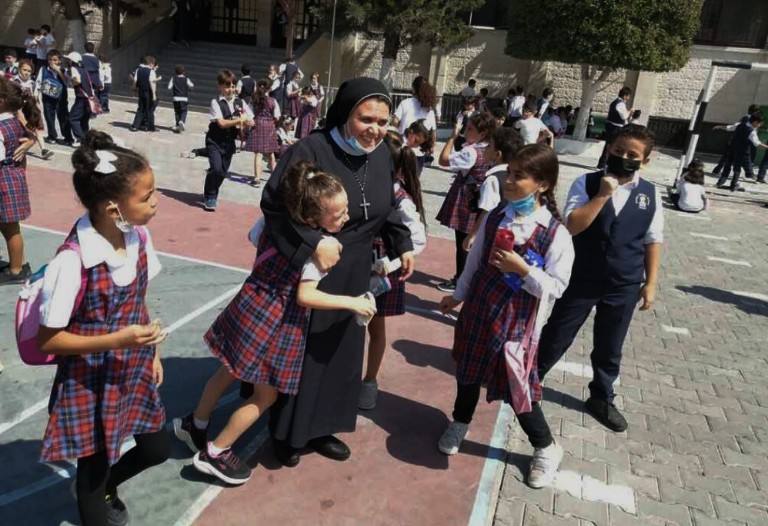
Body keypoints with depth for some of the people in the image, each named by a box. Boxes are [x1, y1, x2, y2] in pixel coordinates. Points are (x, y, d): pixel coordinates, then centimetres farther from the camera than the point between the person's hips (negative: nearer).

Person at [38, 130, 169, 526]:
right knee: (93, 464, 17)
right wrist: (115, 341, -29)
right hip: (90, 384, -6)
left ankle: (106, 487, 53)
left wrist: (152, 353, 11)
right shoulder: (72, 262, -29)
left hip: (134, 372, 6)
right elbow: (47, 340, -19)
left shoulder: (139, 236, -9)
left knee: (156, 450, 22)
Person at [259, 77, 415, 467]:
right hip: (307, 273, -6)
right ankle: (288, 433, 30)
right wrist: (312, 244, -33)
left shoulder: (382, 156, 1)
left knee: (341, 354, 16)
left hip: (353, 275, 7)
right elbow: (274, 205, -25)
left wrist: (402, 245, 8)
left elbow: (387, 209, 15)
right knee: (299, 354, 8)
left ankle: (321, 428, 36)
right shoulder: (310, 150, -20)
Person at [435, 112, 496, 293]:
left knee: (462, 243, 2)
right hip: (474, 203, 9)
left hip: (464, 204, -9)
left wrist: (453, 136, -16)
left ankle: (459, 281, 13)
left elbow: (443, 160, -21)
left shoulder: (471, 152, -21)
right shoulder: (487, 151, 6)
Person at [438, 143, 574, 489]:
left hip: (516, 322, -5)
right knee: (468, 371, 20)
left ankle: (546, 449, 30)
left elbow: (555, 287, -15)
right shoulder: (494, 218, -2)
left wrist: (523, 269, -27)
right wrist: (458, 295, 16)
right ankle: (459, 424, 48)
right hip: (478, 309, 5)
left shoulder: (555, 234, -17)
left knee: (517, 387, 3)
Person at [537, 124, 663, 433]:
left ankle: (601, 399, 39)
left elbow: (652, 241, 4)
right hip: (580, 279, -2)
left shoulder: (649, 194, -2)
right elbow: (571, 226, -21)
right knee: (555, 338, 12)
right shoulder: (587, 184, -11)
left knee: (609, 349, 17)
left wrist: (650, 283, 4)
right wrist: (602, 195, -26)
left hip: (624, 286, 3)